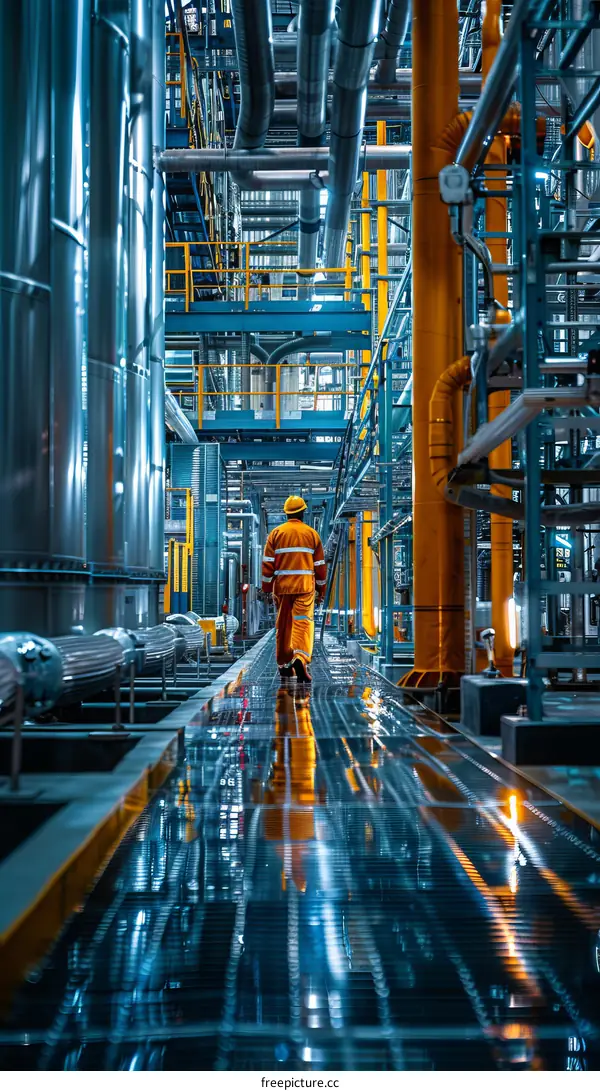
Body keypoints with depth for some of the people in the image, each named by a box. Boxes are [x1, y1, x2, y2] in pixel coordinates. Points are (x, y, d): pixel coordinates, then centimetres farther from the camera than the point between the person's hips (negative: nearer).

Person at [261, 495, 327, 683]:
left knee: (283, 626, 12)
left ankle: (284, 665, 20)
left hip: (282, 586, 1)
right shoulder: (312, 534, 5)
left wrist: (267, 588, 6)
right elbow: (320, 565, 7)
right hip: (305, 587, -1)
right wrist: (321, 590, 15)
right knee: (303, 623, -7)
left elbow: (268, 563, 1)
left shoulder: (276, 533, 4)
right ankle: (300, 658, -29)